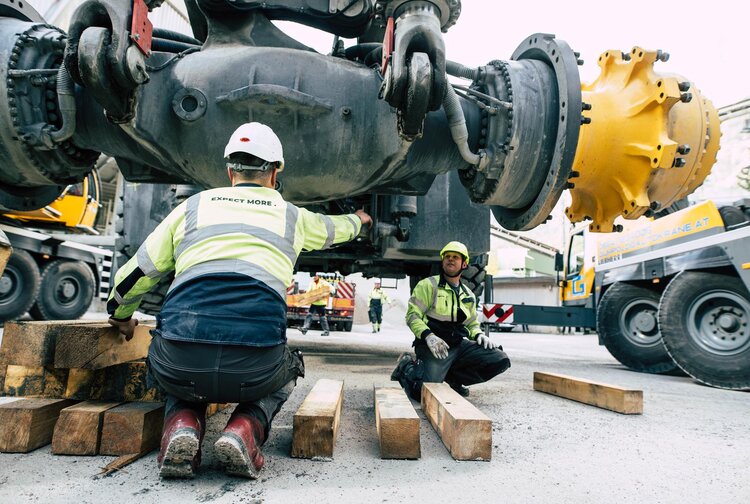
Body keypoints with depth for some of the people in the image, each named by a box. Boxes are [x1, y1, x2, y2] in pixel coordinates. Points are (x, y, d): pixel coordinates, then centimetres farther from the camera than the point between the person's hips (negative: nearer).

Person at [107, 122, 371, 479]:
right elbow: (335, 228, 41)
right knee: (288, 369, 35)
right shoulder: (292, 217, 19)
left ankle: (182, 426, 8)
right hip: (254, 368, -1)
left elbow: (135, 275, 22)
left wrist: (121, 316, 43)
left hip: (180, 367, 2)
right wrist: (358, 220, 65)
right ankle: (244, 431, 7)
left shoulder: (193, 206, 18)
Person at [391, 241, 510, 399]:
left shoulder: (468, 295, 19)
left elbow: (472, 324, 27)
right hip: (433, 344, -6)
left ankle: (451, 377, 2)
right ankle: (407, 367, 8)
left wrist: (479, 335, 3)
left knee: (501, 360, -11)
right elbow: (412, 315, -6)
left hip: (460, 344, 6)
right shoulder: (428, 285, 0)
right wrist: (428, 335, -24)